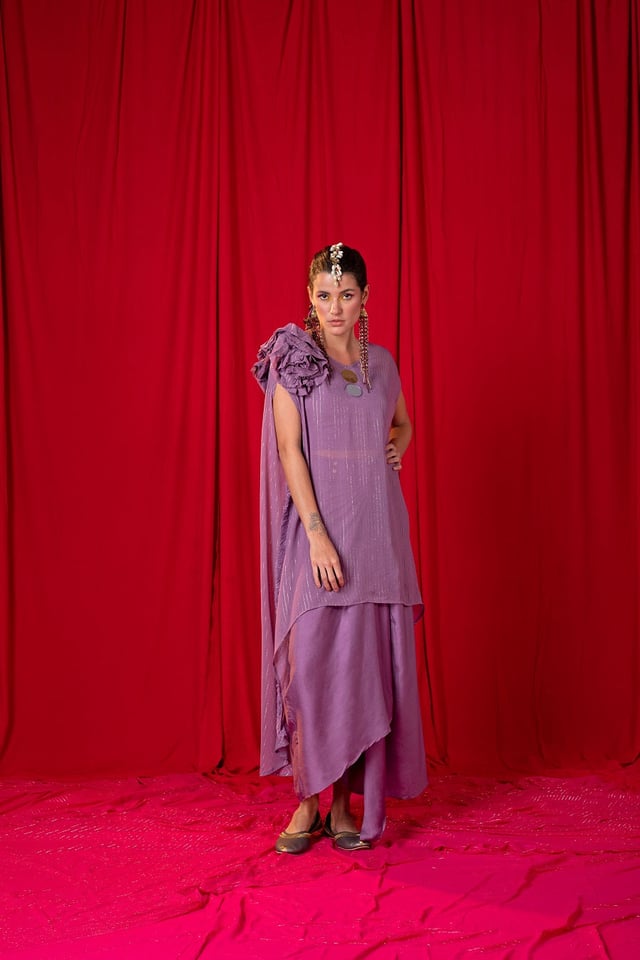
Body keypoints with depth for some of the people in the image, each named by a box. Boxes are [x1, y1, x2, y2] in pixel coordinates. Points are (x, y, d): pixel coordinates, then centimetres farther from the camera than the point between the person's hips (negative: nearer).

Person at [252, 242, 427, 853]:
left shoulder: (382, 363, 12)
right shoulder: (291, 359, -1)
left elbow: (403, 421, 31)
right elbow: (289, 449, -9)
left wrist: (396, 447, 7)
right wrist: (317, 534, -18)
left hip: (375, 527, 4)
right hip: (317, 526, -4)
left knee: (366, 661, 2)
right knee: (310, 660, -7)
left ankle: (346, 803, 10)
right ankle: (308, 801, 6)